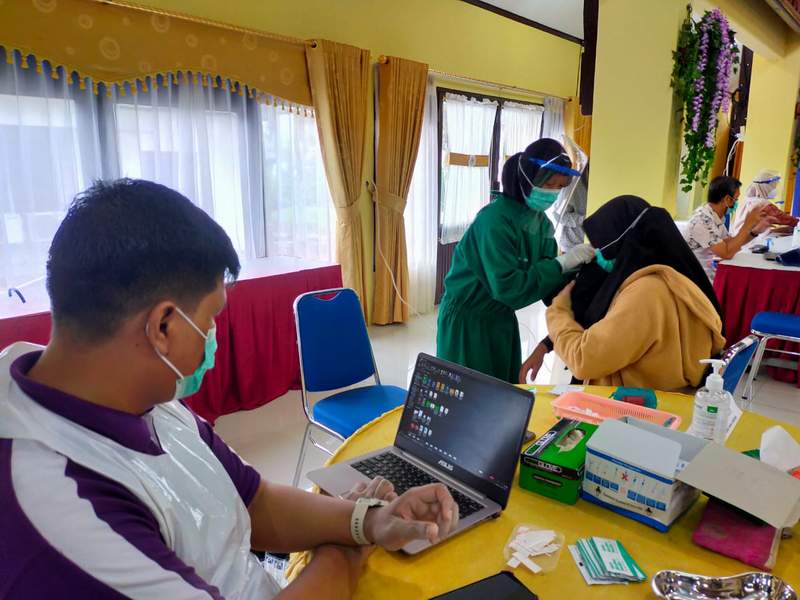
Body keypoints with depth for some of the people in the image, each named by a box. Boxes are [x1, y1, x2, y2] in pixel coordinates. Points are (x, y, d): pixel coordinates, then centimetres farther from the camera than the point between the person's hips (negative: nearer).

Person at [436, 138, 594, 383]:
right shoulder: (495, 220, -24)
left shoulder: (541, 221, 1)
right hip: (467, 320, -8)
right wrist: (561, 264, -27)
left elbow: (544, 274, -1)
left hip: (503, 319, 8)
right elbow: (508, 287, -30)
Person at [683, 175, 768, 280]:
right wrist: (748, 225, -18)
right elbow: (727, 253, -24)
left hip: (709, 273, 8)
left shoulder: (717, 217, 6)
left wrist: (755, 231, 2)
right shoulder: (702, 220, -23)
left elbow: (731, 243, 15)